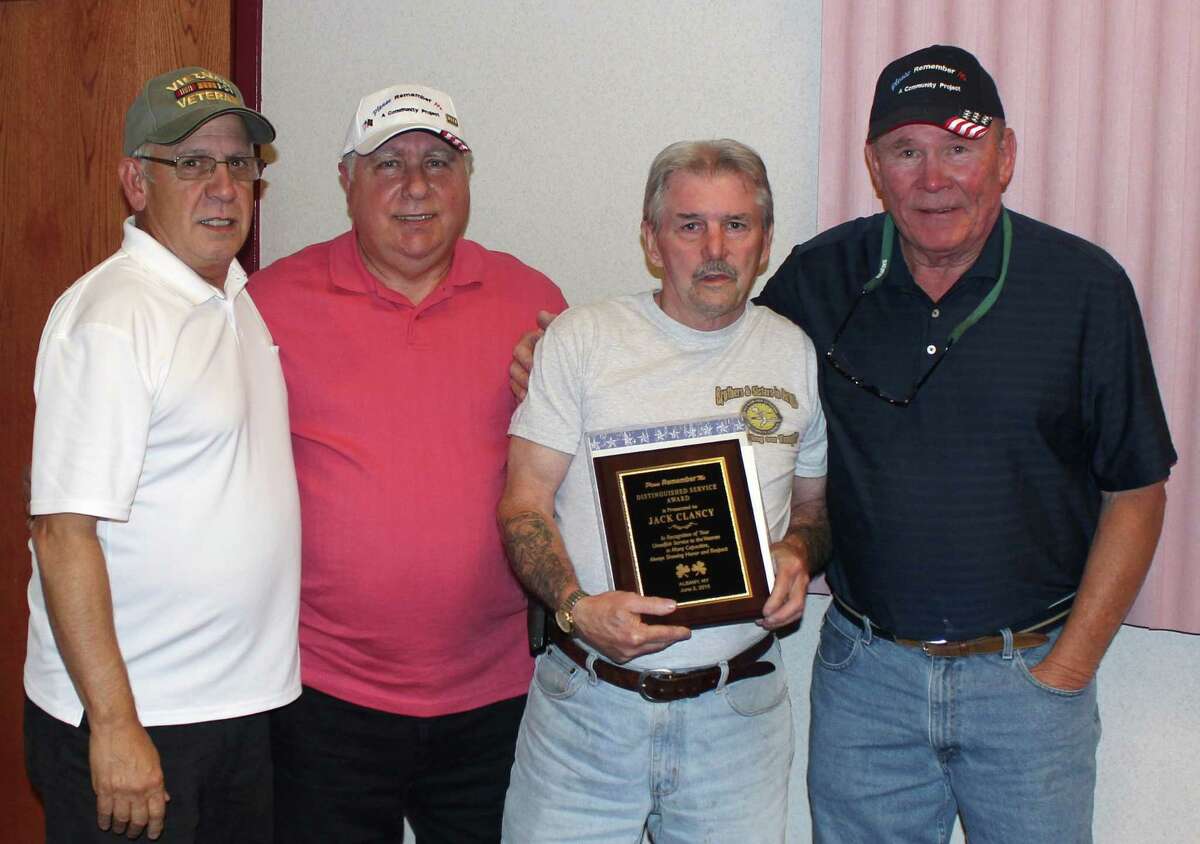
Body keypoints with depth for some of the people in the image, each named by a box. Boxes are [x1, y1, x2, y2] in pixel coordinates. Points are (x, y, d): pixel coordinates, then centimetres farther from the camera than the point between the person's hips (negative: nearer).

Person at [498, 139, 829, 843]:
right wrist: (577, 606, -19)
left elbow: (817, 502, 18)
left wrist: (798, 557, -5)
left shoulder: (797, 355, 7)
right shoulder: (582, 337, 0)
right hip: (586, 700, -1)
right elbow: (525, 502, -2)